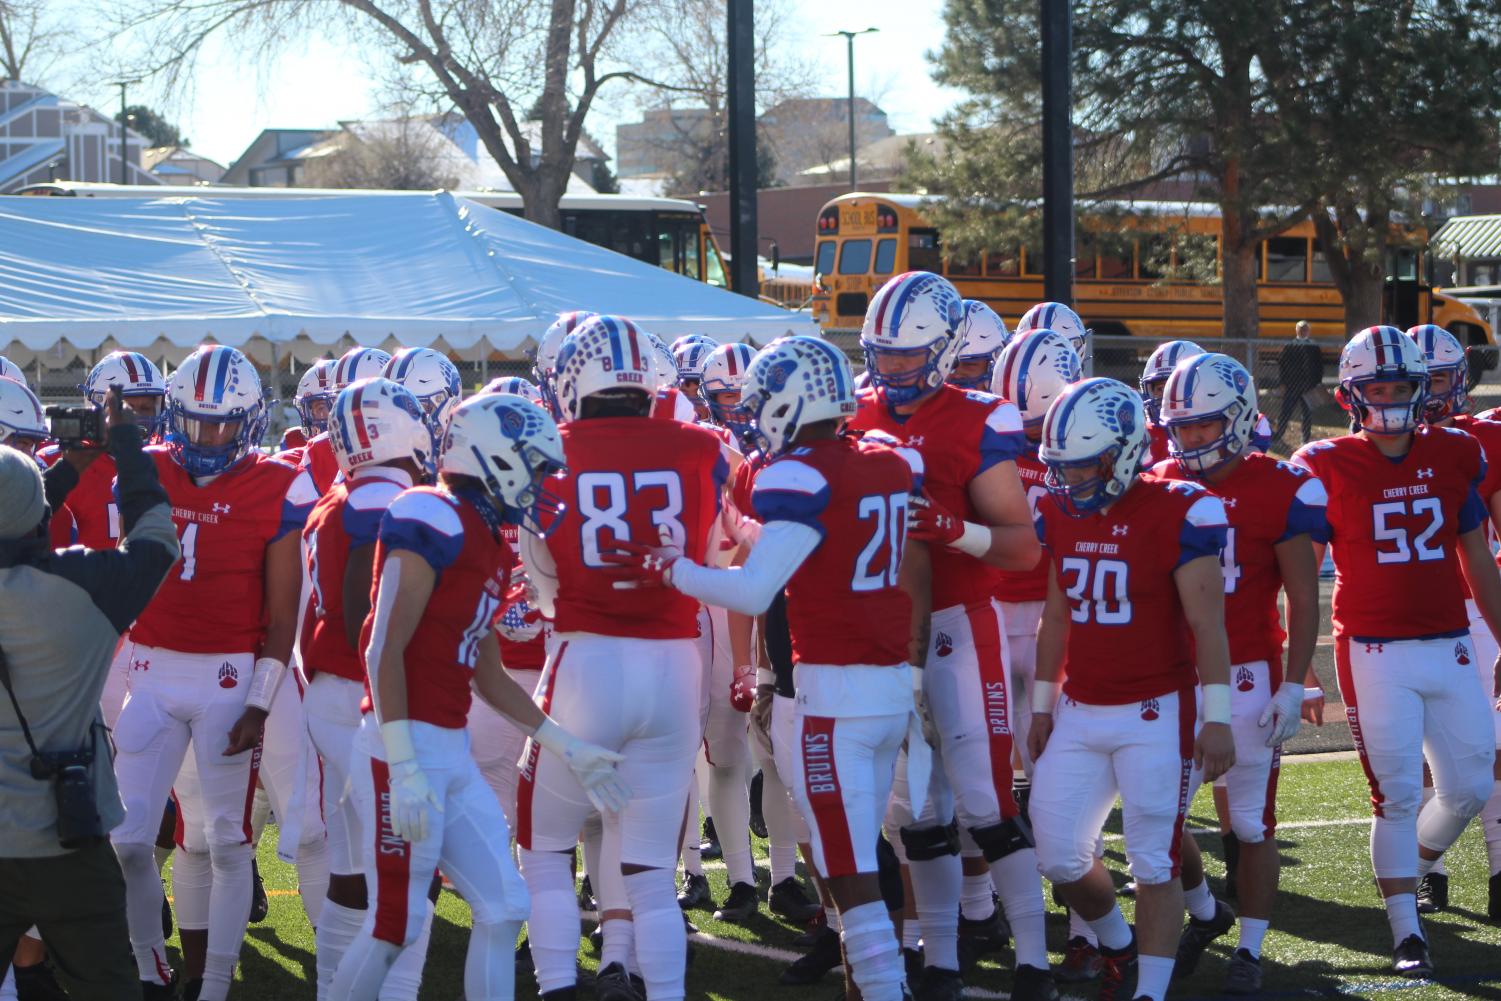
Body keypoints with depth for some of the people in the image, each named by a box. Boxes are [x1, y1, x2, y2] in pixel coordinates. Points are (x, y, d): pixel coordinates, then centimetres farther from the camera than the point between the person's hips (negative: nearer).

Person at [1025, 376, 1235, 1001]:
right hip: (1080, 713, 6)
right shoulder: (1059, 515, 5)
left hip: (1156, 715, -6)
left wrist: (1216, 718, -13)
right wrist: (1042, 705, 17)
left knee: (1154, 864, -3)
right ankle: (1120, 949, 32)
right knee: (1058, 856, 8)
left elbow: (1207, 624, -12)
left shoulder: (1179, 514, -14)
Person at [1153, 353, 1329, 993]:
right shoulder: (1160, 485, 6)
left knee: (1251, 822, 2)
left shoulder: (1280, 491, -8)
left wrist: (1293, 687, -10)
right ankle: (1204, 912, 30)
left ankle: (1249, 949, 15)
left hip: (1247, 676, -4)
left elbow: (1303, 602, -5)